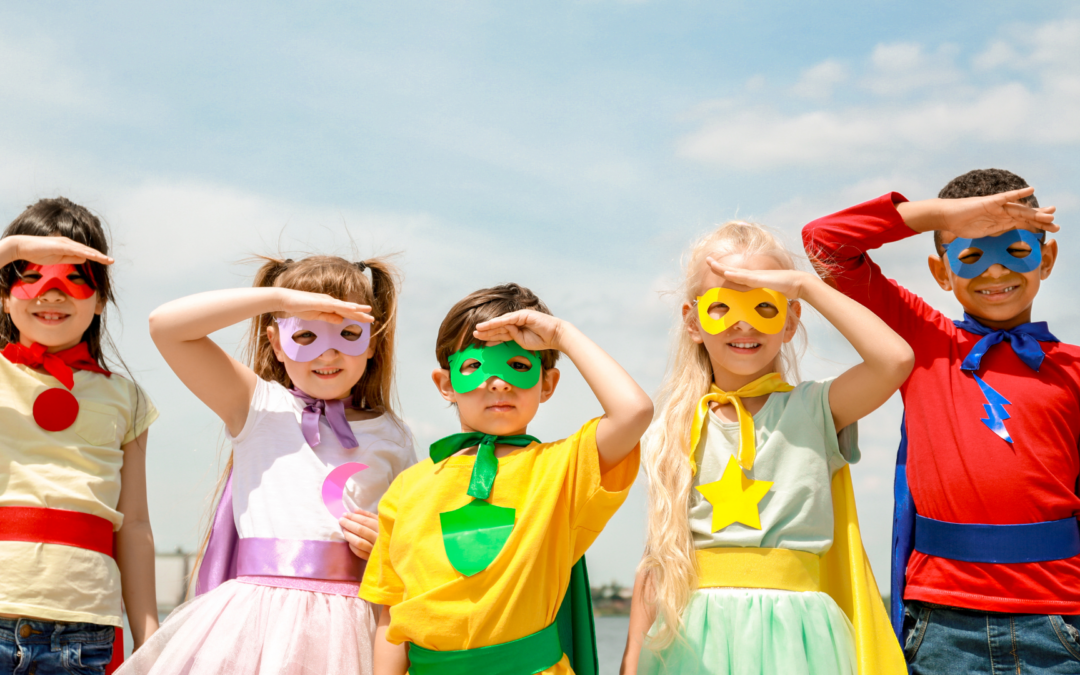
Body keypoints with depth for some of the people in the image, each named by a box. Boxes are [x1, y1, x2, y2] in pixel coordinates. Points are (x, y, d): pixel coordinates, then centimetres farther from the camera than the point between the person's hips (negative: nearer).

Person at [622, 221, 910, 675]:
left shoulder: (813, 408, 1)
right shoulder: (675, 431, 7)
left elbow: (895, 359, -18)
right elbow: (657, 557, 10)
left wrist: (805, 284, -11)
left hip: (790, 635, -2)